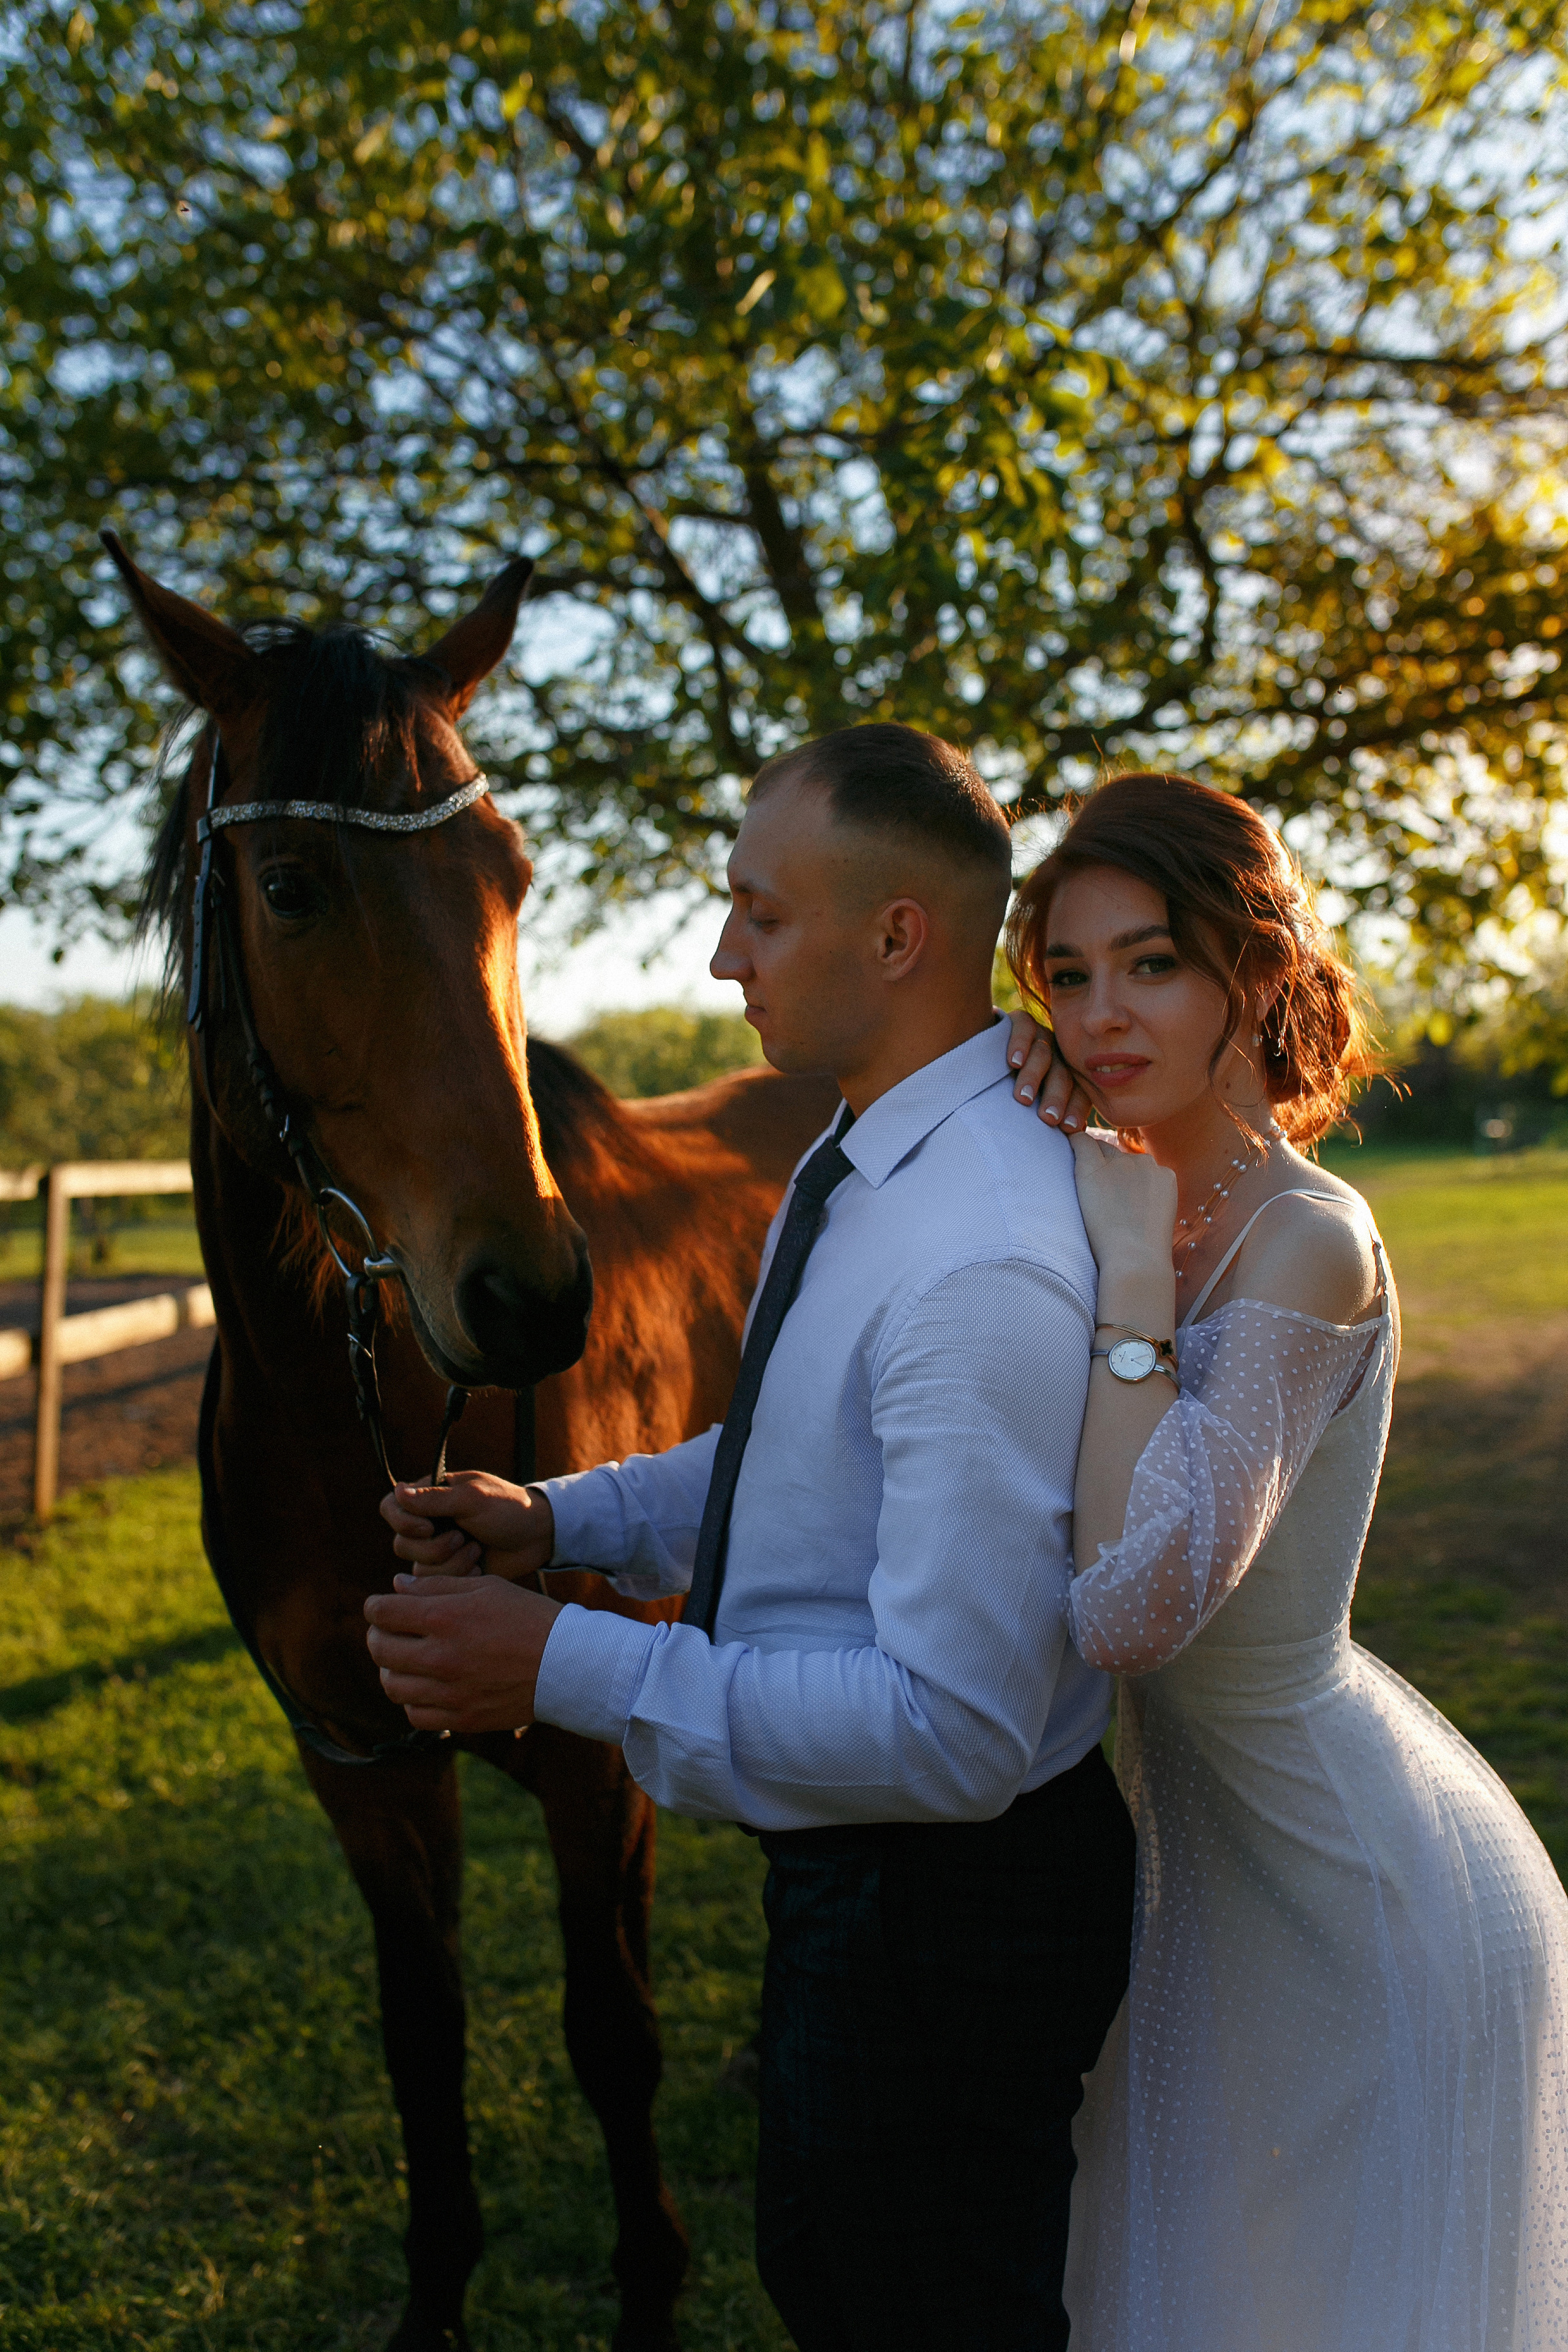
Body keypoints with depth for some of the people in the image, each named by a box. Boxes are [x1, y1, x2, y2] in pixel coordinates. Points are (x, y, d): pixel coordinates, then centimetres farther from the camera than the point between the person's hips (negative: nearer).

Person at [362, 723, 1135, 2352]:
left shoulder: (987, 1265, -33)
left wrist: (570, 1668, -30)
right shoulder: (856, 1164, 1)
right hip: (844, 1876, 10)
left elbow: (955, 1733, -32)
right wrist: (561, 1520, 0)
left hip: (947, 1899, -9)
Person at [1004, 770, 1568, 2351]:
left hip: (1348, 1895, -8)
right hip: (1217, 1851, 8)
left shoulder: (1310, 1244, -26)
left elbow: (1136, 1606, -37)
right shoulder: (1157, 1211, 0)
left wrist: (1131, 1274, -30)